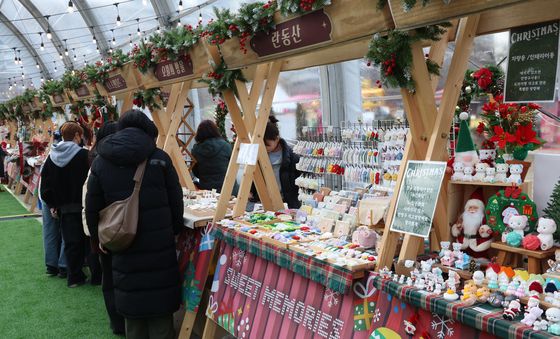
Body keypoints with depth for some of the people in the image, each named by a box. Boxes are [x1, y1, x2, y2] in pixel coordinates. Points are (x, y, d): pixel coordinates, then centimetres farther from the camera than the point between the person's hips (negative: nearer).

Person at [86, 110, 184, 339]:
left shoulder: (100, 163, 2)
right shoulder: (159, 158, -4)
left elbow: (92, 209, 6)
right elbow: (176, 203, -1)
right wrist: (174, 231, 15)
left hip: (124, 248, 2)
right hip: (160, 247, -2)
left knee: (132, 312, 14)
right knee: (160, 305, 10)